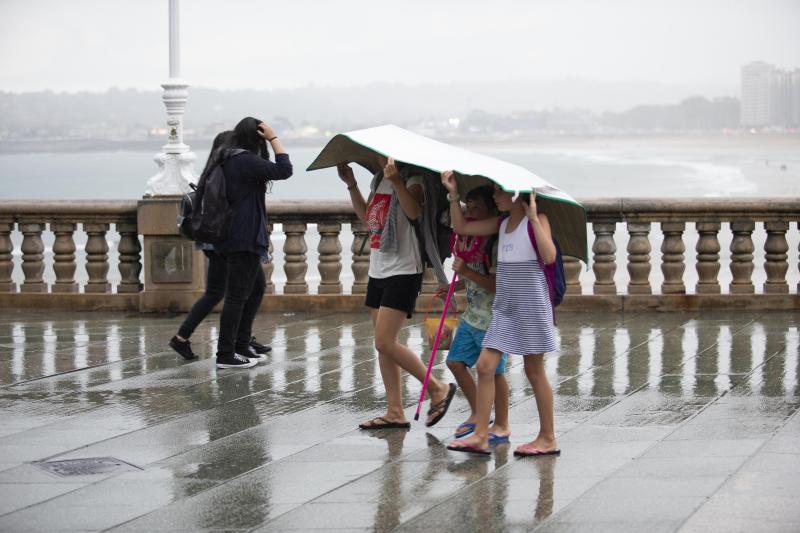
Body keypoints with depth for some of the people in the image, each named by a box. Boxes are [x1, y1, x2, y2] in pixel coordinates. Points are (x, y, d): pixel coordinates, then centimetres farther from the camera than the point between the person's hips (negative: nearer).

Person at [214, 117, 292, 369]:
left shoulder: (228, 160, 12)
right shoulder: (246, 161, -16)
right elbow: (284, 170, -16)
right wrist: (274, 138, -10)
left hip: (236, 238, 10)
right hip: (244, 239, -10)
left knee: (257, 287, 20)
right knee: (237, 295, -6)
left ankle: (241, 346, 22)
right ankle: (225, 355, -4)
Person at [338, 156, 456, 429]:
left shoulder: (412, 180, -11)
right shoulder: (379, 180, 14)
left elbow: (414, 212, -29)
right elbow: (367, 217, 25)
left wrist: (396, 181, -40)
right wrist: (351, 185, 18)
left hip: (403, 272, -9)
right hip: (378, 271, 9)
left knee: (385, 343, -14)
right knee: (383, 345, 7)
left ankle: (437, 388, -1)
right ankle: (395, 413, 11)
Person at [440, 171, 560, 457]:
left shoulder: (537, 220, -8)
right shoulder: (501, 223, 12)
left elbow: (549, 256, -23)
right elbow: (461, 227, 14)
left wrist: (533, 217, -24)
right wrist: (453, 194, 3)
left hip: (531, 304, -7)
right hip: (504, 305, 7)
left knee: (534, 371, 1)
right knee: (485, 365, -1)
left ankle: (547, 439, 11)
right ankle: (480, 435, 0)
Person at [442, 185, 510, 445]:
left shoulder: (497, 243, -18)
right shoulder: (472, 239, 10)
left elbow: (495, 283, -24)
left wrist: (466, 272, -26)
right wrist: (454, 286, 10)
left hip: (492, 319, -9)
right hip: (471, 316, 9)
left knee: (493, 370, -2)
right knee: (455, 362, 11)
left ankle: (501, 426, 10)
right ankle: (477, 414, 25)